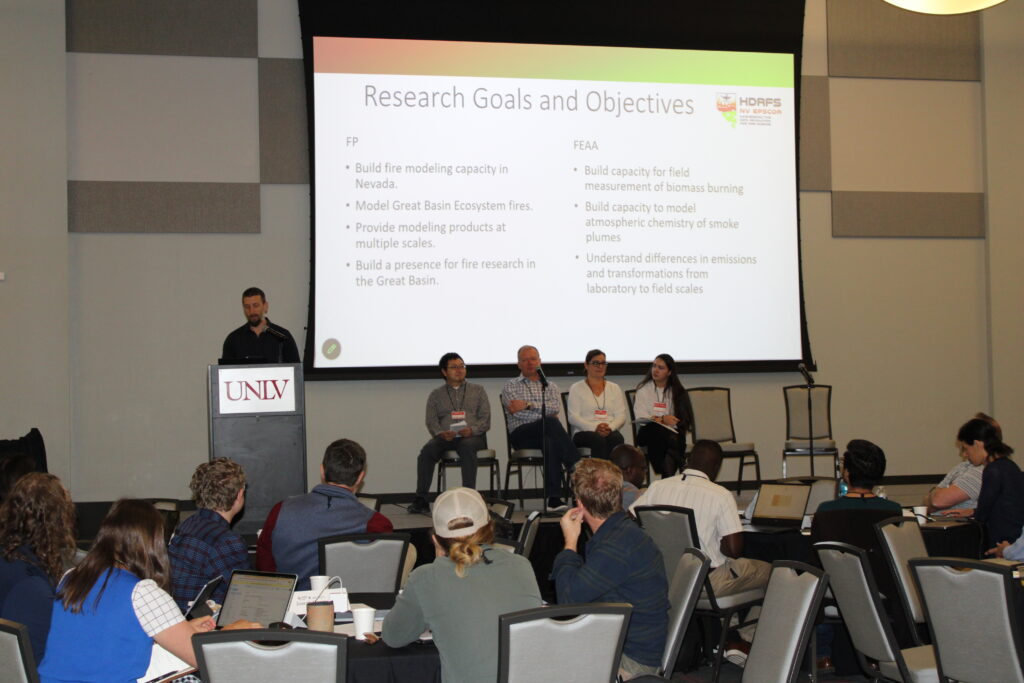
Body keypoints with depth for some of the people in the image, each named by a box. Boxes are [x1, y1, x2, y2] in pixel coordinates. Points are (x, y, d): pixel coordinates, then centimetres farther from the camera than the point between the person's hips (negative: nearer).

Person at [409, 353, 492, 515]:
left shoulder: (478, 390, 19)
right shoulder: (436, 395, 21)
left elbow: (485, 418, 9)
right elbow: (431, 422, 9)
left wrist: (472, 430, -13)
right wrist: (441, 433, -14)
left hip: (472, 436, -1)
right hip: (445, 437, 1)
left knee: (467, 446, -37)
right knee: (427, 450, -30)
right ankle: (420, 499, -29)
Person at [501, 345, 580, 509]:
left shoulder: (550, 386, 24)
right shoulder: (510, 386, 17)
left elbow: (556, 407, 0)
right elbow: (517, 413, -4)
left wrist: (528, 405, -9)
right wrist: (546, 415, -5)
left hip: (546, 433, 3)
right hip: (522, 434, -3)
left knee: (551, 443, -39)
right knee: (551, 423, -37)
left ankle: (554, 498, -47)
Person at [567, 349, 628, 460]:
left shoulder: (614, 388, 21)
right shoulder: (576, 388, 12)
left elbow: (621, 415, 10)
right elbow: (573, 417, 0)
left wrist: (610, 427, -12)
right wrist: (594, 427, -16)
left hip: (610, 431, 2)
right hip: (583, 433, -2)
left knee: (616, 439, -34)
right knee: (599, 440, -37)